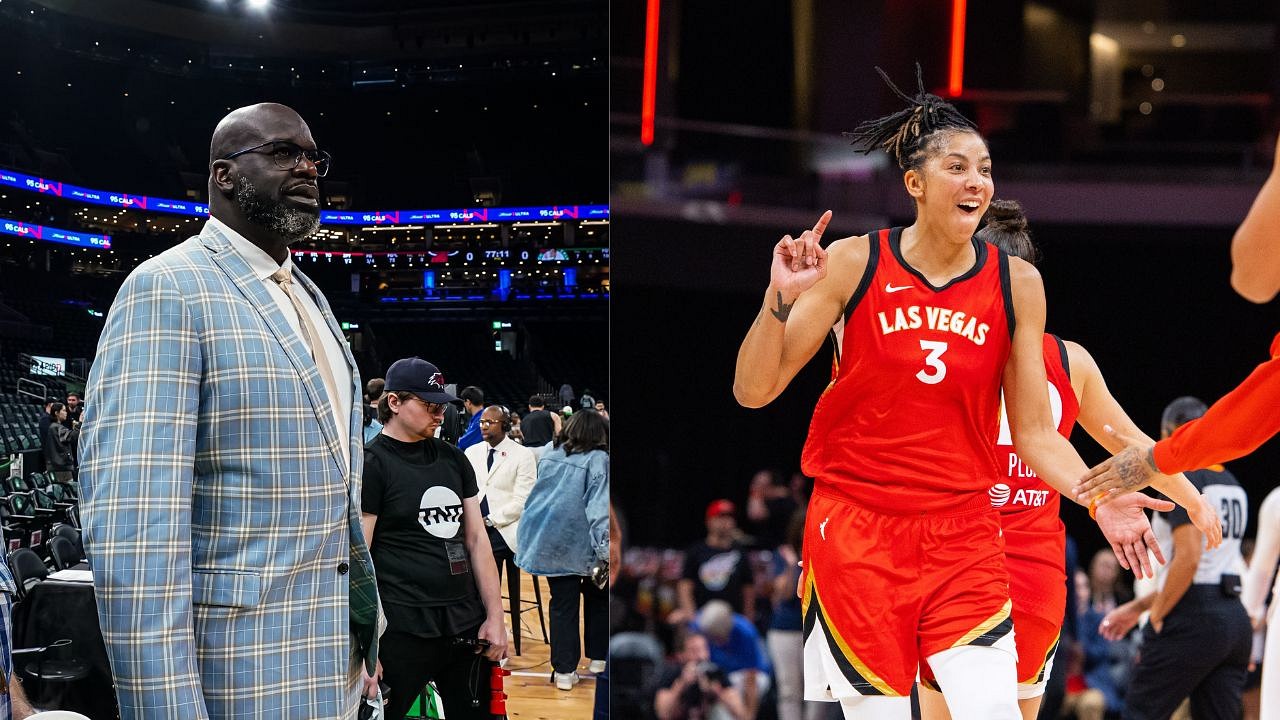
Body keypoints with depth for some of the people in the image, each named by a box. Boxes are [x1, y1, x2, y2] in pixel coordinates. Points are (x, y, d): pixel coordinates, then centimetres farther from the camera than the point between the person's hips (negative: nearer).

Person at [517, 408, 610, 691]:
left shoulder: (549, 458, 6)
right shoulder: (598, 461, -10)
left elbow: (536, 497, 18)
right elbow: (600, 507, -18)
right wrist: (604, 548, -22)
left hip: (550, 541, 4)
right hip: (581, 544, -4)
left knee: (562, 604, 7)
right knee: (597, 598, 17)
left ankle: (564, 670, 4)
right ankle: (597, 657, 21)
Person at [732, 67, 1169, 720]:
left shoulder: (1015, 283, 3)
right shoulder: (853, 263, -3)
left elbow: (1034, 430, 6)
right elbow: (753, 391, -1)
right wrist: (781, 299, -17)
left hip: (962, 536, 2)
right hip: (856, 526, -1)